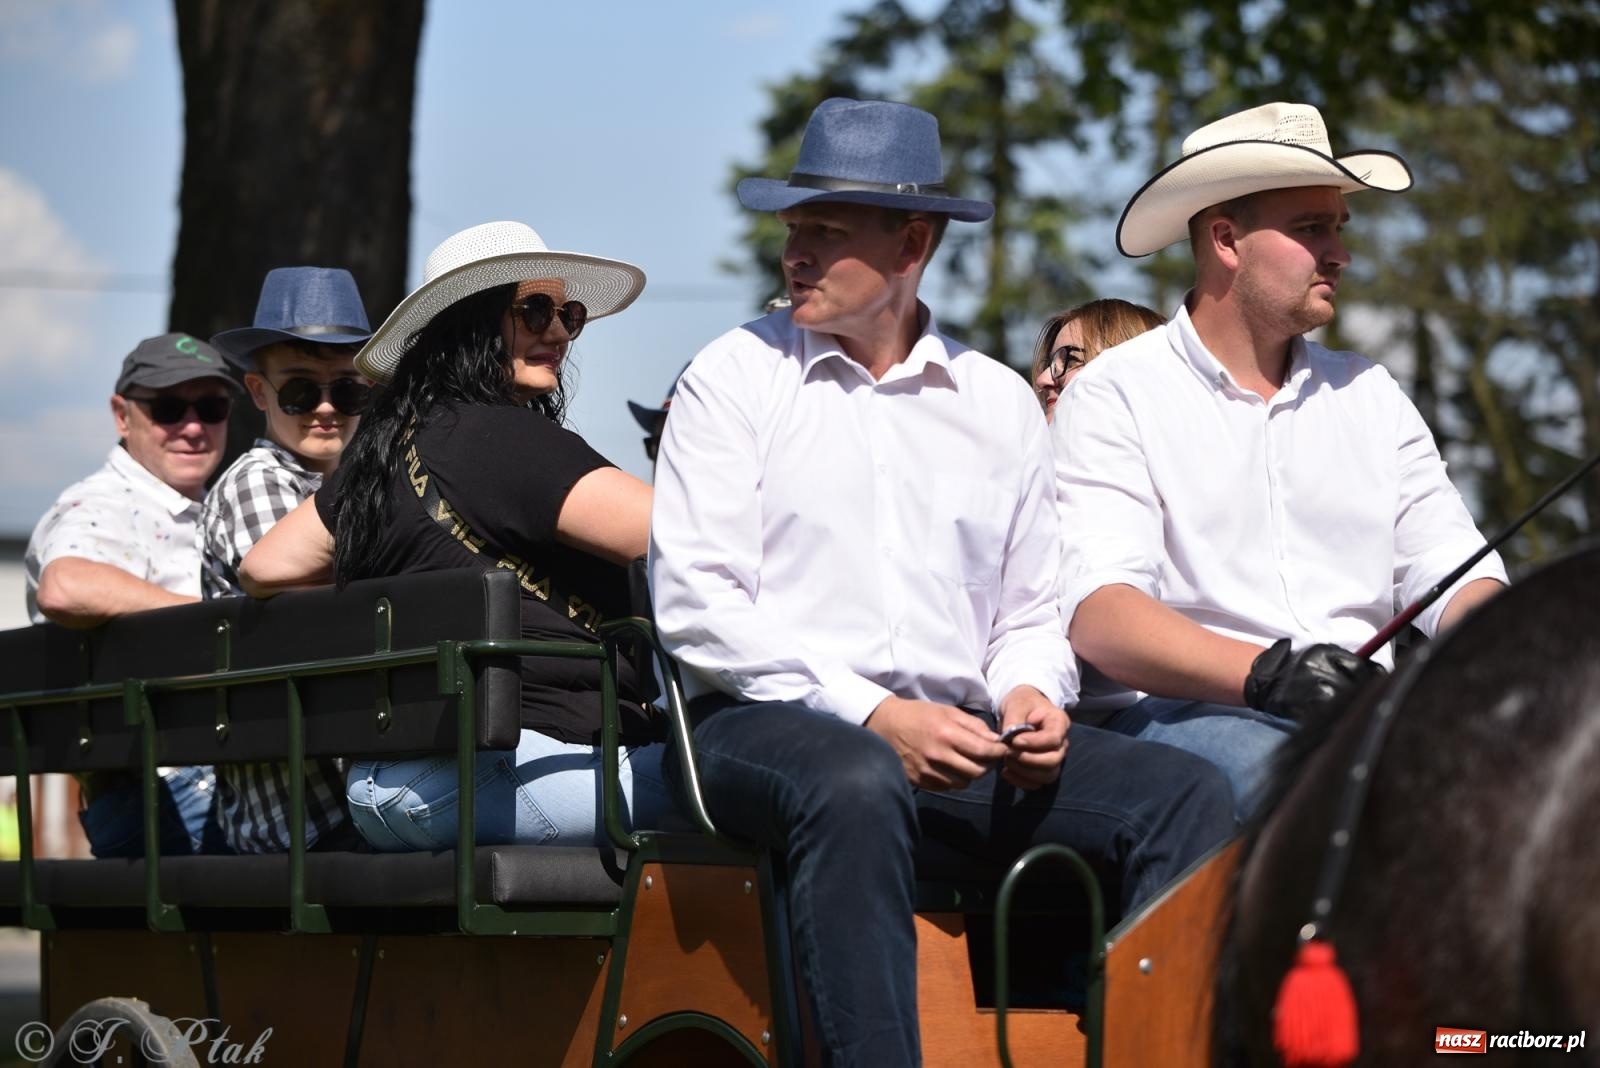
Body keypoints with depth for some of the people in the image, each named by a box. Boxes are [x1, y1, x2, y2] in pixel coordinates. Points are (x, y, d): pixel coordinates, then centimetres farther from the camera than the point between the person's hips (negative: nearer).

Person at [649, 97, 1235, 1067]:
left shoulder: (1001, 404, 18)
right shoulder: (735, 378, 6)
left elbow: (1032, 612, 21)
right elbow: (696, 604, -4)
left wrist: (1029, 693, -5)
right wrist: (871, 713, -14)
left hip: (957, 734, 4)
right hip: (765, 721, -4)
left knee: (1187, 794, -18)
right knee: (858, 785, -40)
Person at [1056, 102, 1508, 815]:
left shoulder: (1368, 395, 22)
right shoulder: (1118, 396, 4)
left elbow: (1451, 569, 16)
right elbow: (1098, 612, -10)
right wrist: (1264, 673, -27)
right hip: (1191, 709, -5)